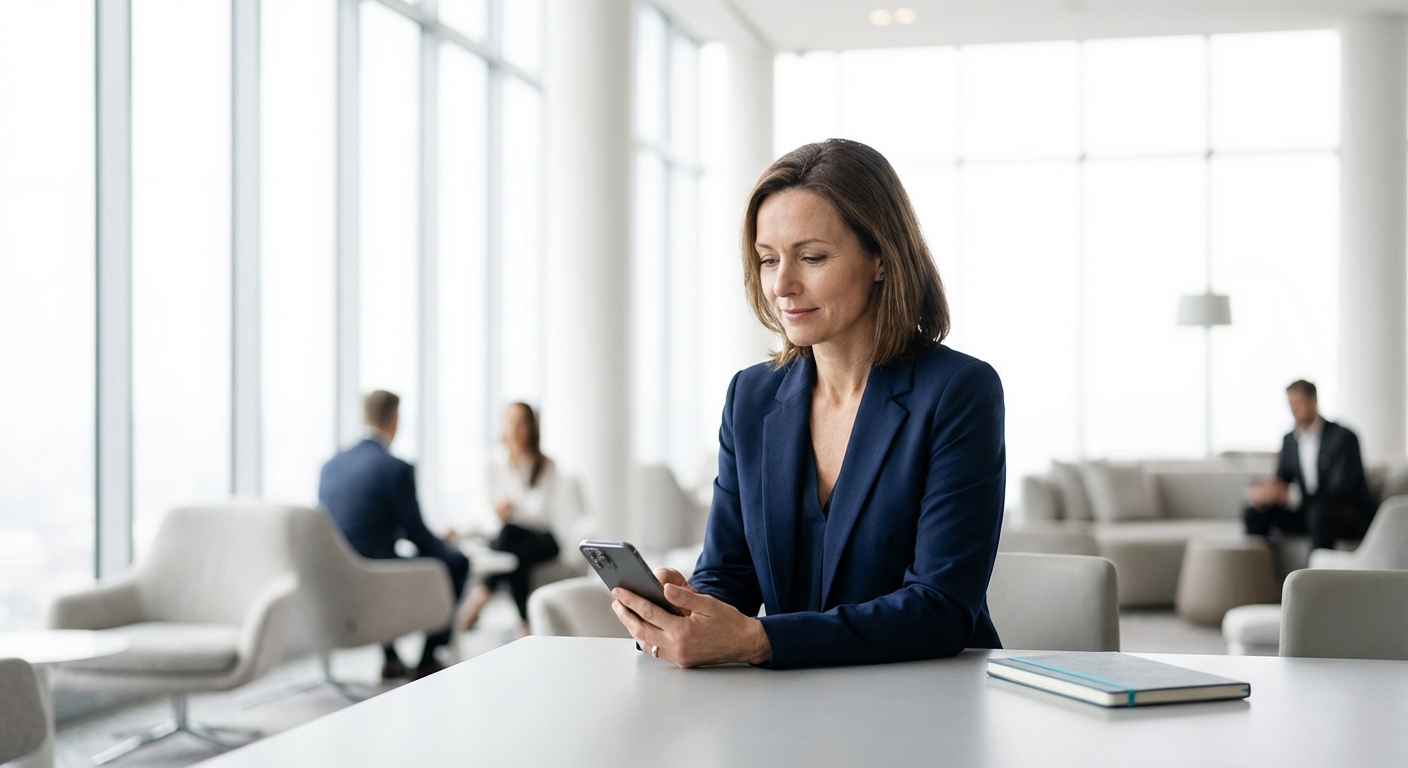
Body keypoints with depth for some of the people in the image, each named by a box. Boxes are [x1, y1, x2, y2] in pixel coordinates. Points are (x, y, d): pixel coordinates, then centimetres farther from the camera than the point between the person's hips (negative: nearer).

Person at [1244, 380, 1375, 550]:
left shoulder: (1343, 437, -16)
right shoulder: (1290, 440, 7)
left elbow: (1340, 491, -25)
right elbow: (1282, 478, 9)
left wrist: (1289, 494, -35)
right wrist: (1264, 489, -18)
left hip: (1352, 516, -6)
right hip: (1308, 511, 7)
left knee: (1319, 512, -39)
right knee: (1254, 512, -9)